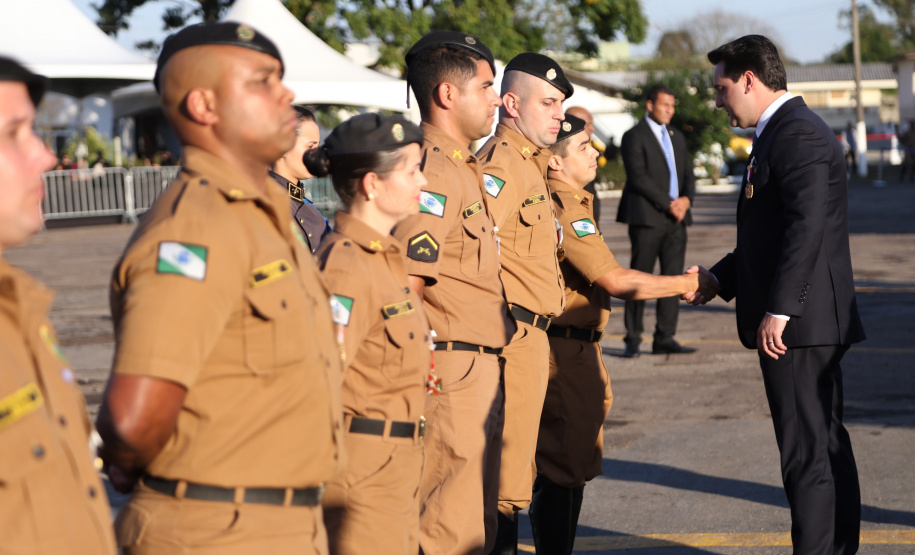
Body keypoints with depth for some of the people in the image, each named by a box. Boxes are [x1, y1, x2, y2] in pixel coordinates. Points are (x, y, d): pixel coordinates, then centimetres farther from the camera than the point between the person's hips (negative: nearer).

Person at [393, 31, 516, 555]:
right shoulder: (434, 171, -16)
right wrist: (421, 373, -19)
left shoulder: (465, 168, 17)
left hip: (480, 372, 10)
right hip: (453, 373, -10)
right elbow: (402, 286, -22)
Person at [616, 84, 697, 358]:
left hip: (676, 219, 7)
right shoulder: (634, 137, -3)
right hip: (647, 217, -7)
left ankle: (664, 339, 7)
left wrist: (686, 199, -2)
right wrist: (669, 204, -14)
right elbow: (639, 178, -12)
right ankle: (632, 340, 1)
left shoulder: (677, 137, 20)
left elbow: (688, 174, 18)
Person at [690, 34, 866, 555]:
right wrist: (716, 279, 16)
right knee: (828, 445, 15)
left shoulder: (798, 135, -14)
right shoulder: (785, 131, 19)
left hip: (797, 323, -11)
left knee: (806, 454, -7)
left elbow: (808, 226, -24)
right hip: (810, 323, 11)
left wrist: (779, 308, -24)